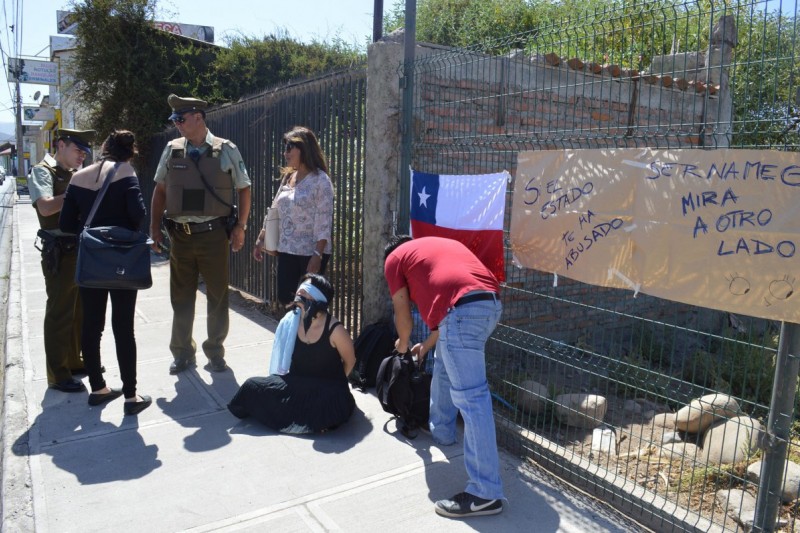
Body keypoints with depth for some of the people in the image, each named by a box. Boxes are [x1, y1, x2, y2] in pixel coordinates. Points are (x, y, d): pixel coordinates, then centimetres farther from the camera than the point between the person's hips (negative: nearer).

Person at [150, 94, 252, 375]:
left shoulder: (226, 150, -3)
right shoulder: (172, 150, 6)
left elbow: (243, 189, 1)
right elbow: (160, 190, 13)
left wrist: (240, 227, -6)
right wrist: (155, 228, 9)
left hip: (214, 234, -3)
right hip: (180, 234, 3)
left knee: (217, 296, 6)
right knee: (181, 298, 11)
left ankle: (215, 352, 22)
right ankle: (182, 353, 26)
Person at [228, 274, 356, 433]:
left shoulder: (334, 329, -17)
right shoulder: (290, 322, -5)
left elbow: (349, 361, -2)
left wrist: (333, 385, 6)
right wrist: (302, 385, 9)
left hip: (327, 389, -3)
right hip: (297, 383, 3)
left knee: (333, 405, -37)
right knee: (252, 386, -16)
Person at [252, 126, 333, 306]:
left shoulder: (320, 180, -11)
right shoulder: (287, 177, 11)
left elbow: (324, 223, -16)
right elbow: (275, 211, 17)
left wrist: (317, 255, -22)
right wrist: (261, 239, 14)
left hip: (310, 253, -7)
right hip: (287, 251, 7)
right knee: (284, 298, 8)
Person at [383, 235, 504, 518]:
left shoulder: (394, 259, 18)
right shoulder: (440, 244, 37)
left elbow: (403, 316, 19)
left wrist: (403, 344, 40)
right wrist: (427, 344, 46)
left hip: (464, 309, -8)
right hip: (491, 302, 8)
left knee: (470, 397, -8)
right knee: (445, 365, 29)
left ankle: (486, 493, -5)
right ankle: (440, 431, 46)